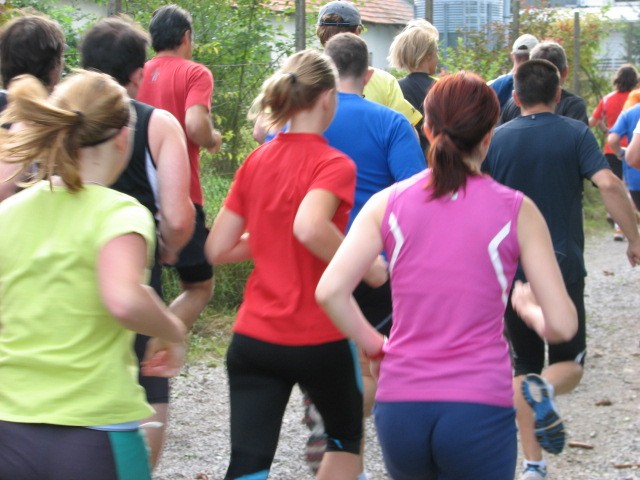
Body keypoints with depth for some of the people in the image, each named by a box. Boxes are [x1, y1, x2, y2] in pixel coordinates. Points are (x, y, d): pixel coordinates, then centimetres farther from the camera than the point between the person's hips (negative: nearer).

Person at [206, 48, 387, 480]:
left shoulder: (256, 161, 6)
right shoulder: (333, 164, -11)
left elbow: (217, 250, 7)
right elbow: (310, 226, -31)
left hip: (253, 338, 4)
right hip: (319, 339, -4)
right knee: (346, 435, 24)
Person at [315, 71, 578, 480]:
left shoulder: (388, 203, 3)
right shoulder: (517, 212, -2)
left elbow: (330, 291, -8)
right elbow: (562, 325, -3)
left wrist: (375, 348, 8)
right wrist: (528, 308, 19)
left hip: (400, 406, 3)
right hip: (480, 408, -3)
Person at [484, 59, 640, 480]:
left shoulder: (497, 140, 3)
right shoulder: (575, 133, -3)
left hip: (513, 269, 2)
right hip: (564, 267, -2)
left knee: (525, 365, 13)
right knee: (569, 362, 12)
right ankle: (543, 389, -24)